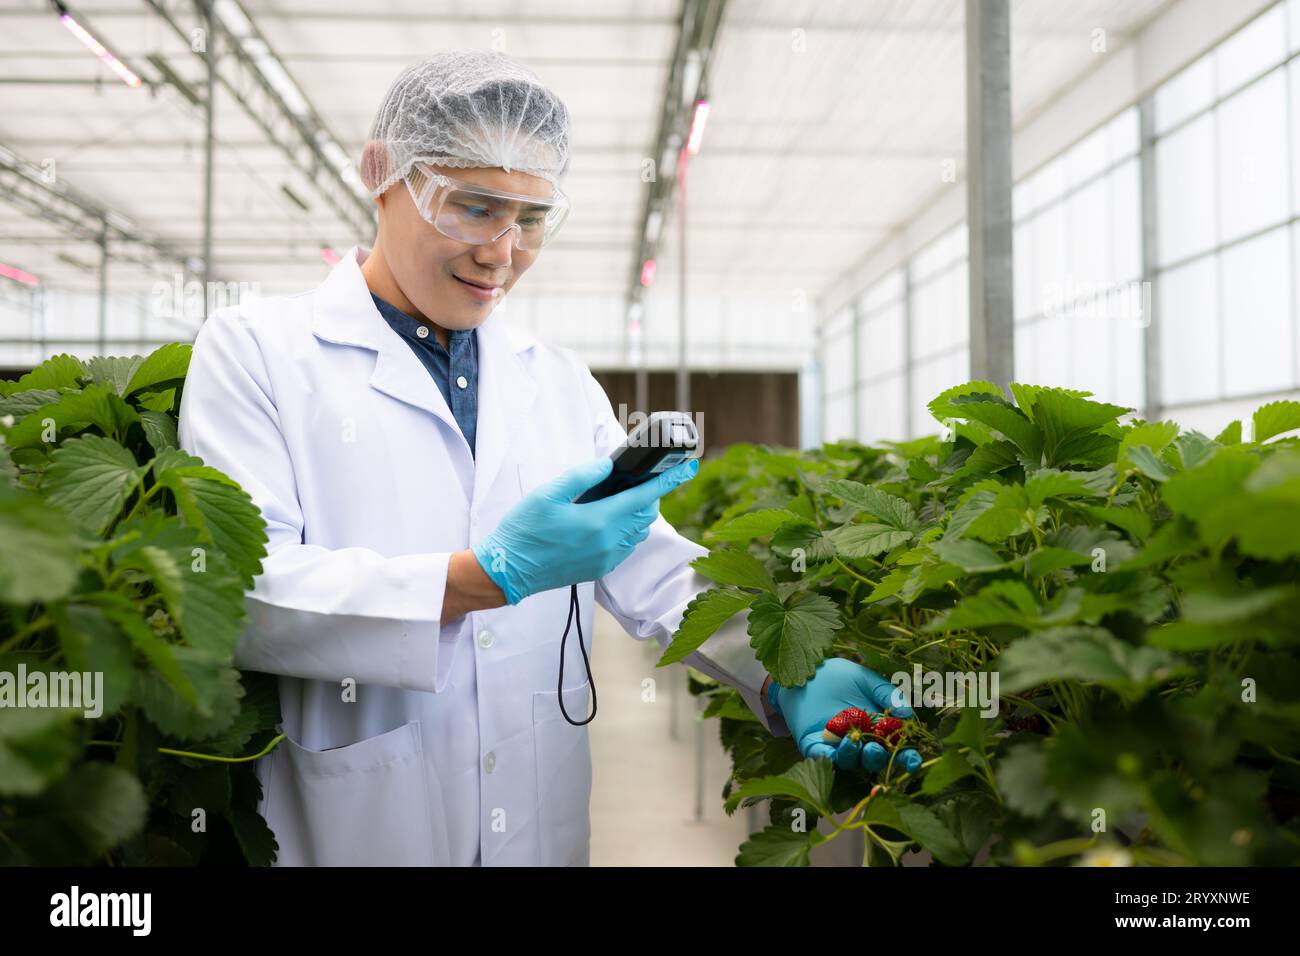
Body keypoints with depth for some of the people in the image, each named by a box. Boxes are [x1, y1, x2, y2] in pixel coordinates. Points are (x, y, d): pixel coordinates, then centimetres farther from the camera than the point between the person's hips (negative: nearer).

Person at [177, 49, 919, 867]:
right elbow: (235, 593, -18)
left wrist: (788, 677, -14)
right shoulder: (257, 351, -6)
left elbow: (654, 571, 3)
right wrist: (492, 574, -26)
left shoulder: (562, 384, 9)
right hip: (347, 831, -4)